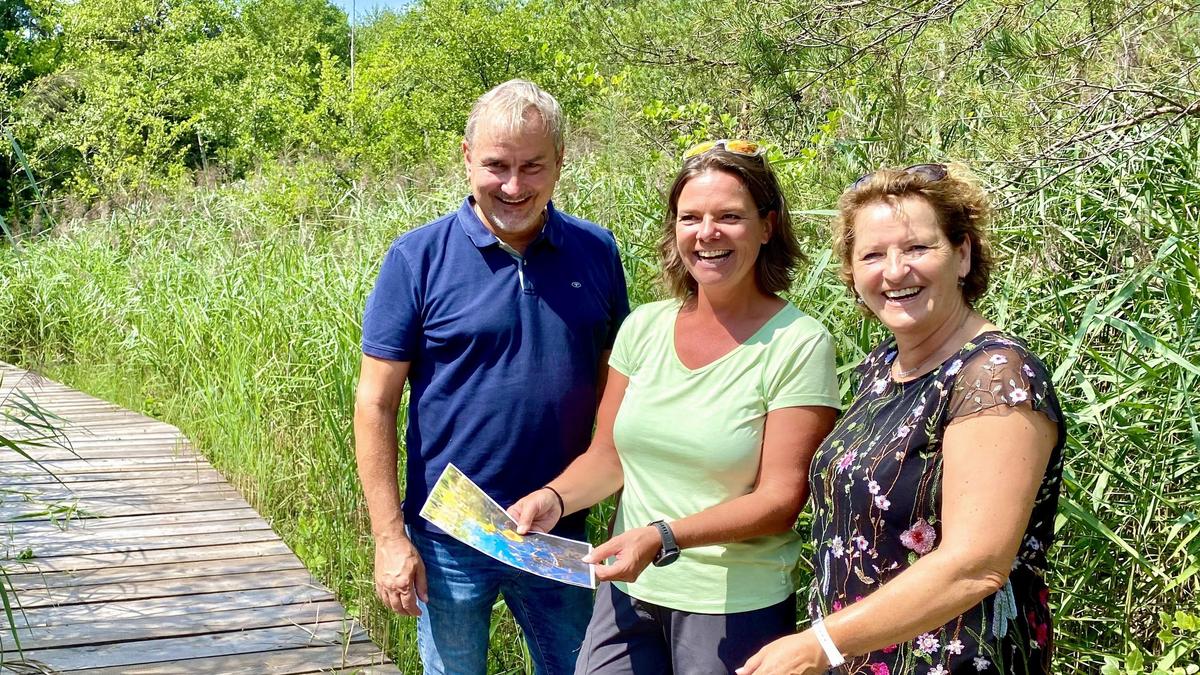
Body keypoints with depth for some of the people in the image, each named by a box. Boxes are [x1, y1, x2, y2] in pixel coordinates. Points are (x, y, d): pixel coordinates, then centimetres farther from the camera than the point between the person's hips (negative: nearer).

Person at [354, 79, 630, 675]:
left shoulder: (596, 252, -1)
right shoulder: (417, 258, -10)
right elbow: (376, 404, -9)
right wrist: (390, 537, -12)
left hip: (562, 534, 3)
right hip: (447, 541, -2)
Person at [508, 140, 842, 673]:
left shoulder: (799, 343, -13)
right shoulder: (644, 327, 1)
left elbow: (780, 499, -14)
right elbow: (607, 457, 8)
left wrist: (662, 537, -24)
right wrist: (554, 497, -12)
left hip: (735, 608, -4)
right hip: (628, 593, 4)